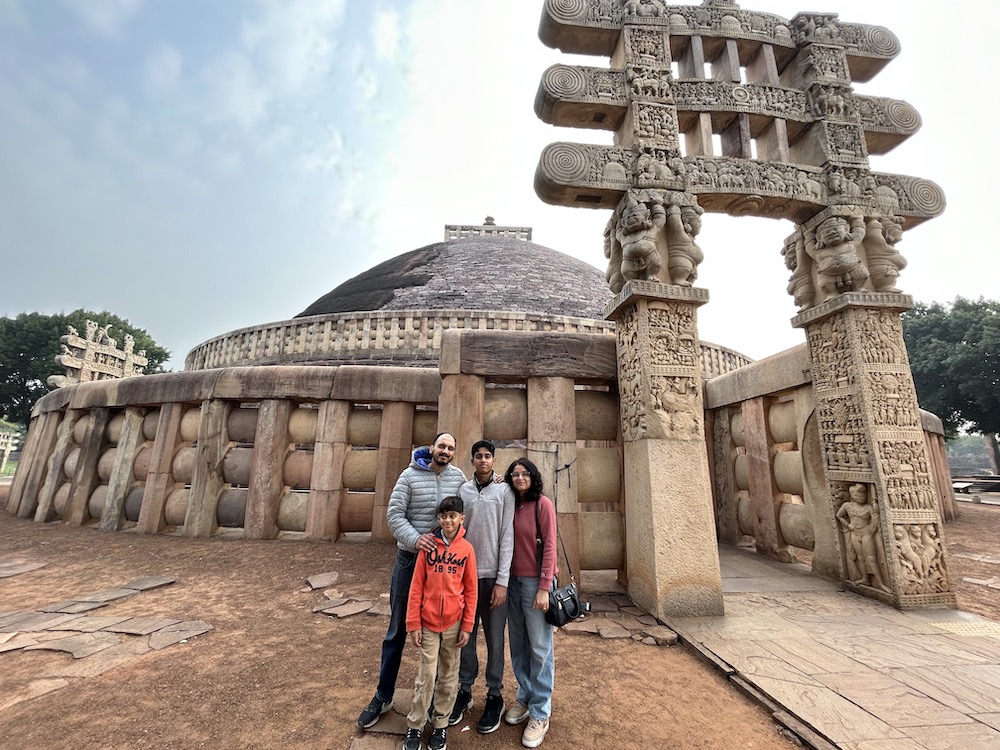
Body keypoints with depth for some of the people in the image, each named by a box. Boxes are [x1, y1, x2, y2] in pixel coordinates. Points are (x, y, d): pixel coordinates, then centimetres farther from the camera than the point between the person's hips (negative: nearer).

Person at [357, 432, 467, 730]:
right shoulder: (410, 475, -8)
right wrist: (415, 539, -25)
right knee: (397, 630, 12)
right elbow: (394, 514, -12)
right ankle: (383, 696, 33)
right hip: (410, 558, -2)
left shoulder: (458, 477, -1)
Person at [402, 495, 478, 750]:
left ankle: (441, 725, 34)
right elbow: (416, 586, -4)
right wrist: (413, 624, -5)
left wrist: (467, 626, -2)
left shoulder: (466, 548, -7)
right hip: (428, 622, -1)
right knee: (426, 676, 7)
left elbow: (471, 590, -2)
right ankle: (414, 726, 28)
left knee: (449, 676, 14)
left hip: (454, 623, 1)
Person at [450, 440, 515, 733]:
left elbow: (507, 537, -6)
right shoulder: (462, 490, 3)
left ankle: (495, 697, 27)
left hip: (492, 576, -2)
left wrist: (502, 581, -8)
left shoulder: (505, 491, -4)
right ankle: (464, 691, 32)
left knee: (494, 639, 9)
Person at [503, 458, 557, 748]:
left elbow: (549, 546, -12)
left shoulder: (542, 503, -10)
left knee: (540, 647, 5)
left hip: (535, 582, -5)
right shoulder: (510, 505, 6)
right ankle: (525, 698, 35)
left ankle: (540, 713, 22)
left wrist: (544, 587, -13)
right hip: (513, 580, 5)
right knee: (517, 644, 16)